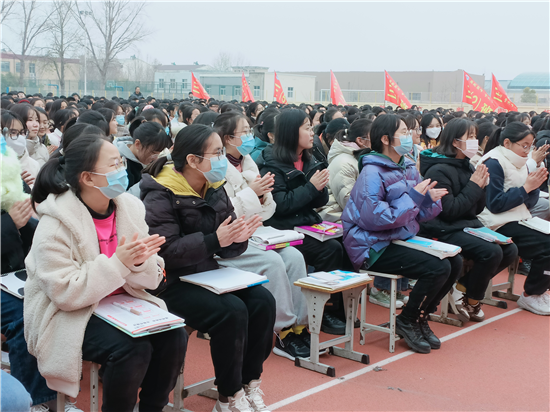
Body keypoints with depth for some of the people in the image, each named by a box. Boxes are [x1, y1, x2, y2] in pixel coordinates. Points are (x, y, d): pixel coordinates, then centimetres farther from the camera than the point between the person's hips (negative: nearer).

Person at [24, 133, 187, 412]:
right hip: (70, 316, -6)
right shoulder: (55, 225, -18)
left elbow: (151, 281, 1)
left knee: (174, 336, -15)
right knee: (133, 349, -28)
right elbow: (65, 293, -23)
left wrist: (140, 263, -22)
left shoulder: (129, 208, -1)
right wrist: (118, 263, -29)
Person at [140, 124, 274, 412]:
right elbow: (166, 250, -24)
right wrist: (214, 240, -30)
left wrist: (238, 238, -14)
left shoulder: (216, 190, 8)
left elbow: (226, 249, 10)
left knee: (263, 301, -14)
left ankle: (250, 383, 1)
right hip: (173, 285, -7)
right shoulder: (160, 196, -14)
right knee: (232, 310, -27)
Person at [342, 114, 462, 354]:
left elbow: (419, 214, 13)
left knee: (455, 262, -2)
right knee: (438, 268, -22)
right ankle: (406, 321, -1)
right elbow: (374, 218, -25)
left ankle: (420, 317, 14)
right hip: (374, 248, -9)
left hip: (402, 240, 9)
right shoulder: (372, 173, -15)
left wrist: (430, 199, -10)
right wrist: (413, 197, -19)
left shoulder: (408, 168, 11)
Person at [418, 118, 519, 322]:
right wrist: (473, 187, -14)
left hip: (469, 225, 9)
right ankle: (472, 302, -2)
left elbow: (477, 209, 13)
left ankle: (465, 284, 9)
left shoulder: (467, 167, 10)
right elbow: (449, 210, -21)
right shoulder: (439, 170, -15)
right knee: (492, 252, -25)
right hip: (444, 231, -9)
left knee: (510, 250, -4)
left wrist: (481, 186, -5)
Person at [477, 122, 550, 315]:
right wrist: (525, 188, -18)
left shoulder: (519, 163, 13)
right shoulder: (493, 163, -12)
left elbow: (528, 203, 12)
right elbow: (495, 204, -18)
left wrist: (534, 186, -7)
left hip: (518, 220, 9)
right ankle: (531, 296, -2)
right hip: (499, 225, -9)